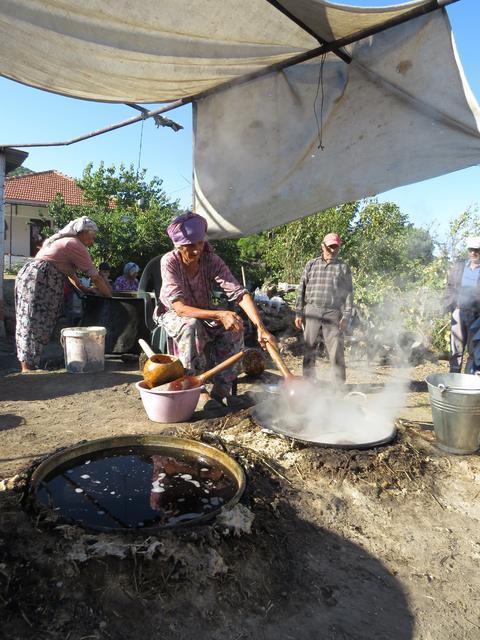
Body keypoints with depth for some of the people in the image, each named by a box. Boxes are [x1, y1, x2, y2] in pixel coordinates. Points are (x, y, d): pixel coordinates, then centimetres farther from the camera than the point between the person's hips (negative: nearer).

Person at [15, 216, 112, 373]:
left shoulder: (62, 240, 23)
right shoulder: (77, 246, -5)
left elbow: (68, 270, 32)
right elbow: (95, 277, -6)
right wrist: (110, 296, 2)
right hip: (40, 279, -10)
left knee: (27, 322, 11)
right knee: (36, 324, -8)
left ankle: (26, 365, 17)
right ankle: (28, 367, -5)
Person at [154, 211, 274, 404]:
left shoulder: (212, 260, -19)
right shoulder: (169, 262, -26)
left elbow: (239, 293, -29)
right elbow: (180, 308, -34)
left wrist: (260, 327, -43)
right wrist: (220, 315, -46)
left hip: (204, 313, 3)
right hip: (172, 315, -3)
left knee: (235, 327, -21)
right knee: (191, 326, -36)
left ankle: (220, 391, -13)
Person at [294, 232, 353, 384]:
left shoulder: (343, 268, 8)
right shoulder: (311, 265, 10)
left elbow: (349, 293, 5)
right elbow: (301, 290, 9)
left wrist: (346, 316, -3)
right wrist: (298, 313, 3)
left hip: (332, 313, -1)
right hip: (311, 311, 1)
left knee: (336, 350, -3)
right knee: (309, 348, 7)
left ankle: (339, 383, 6)